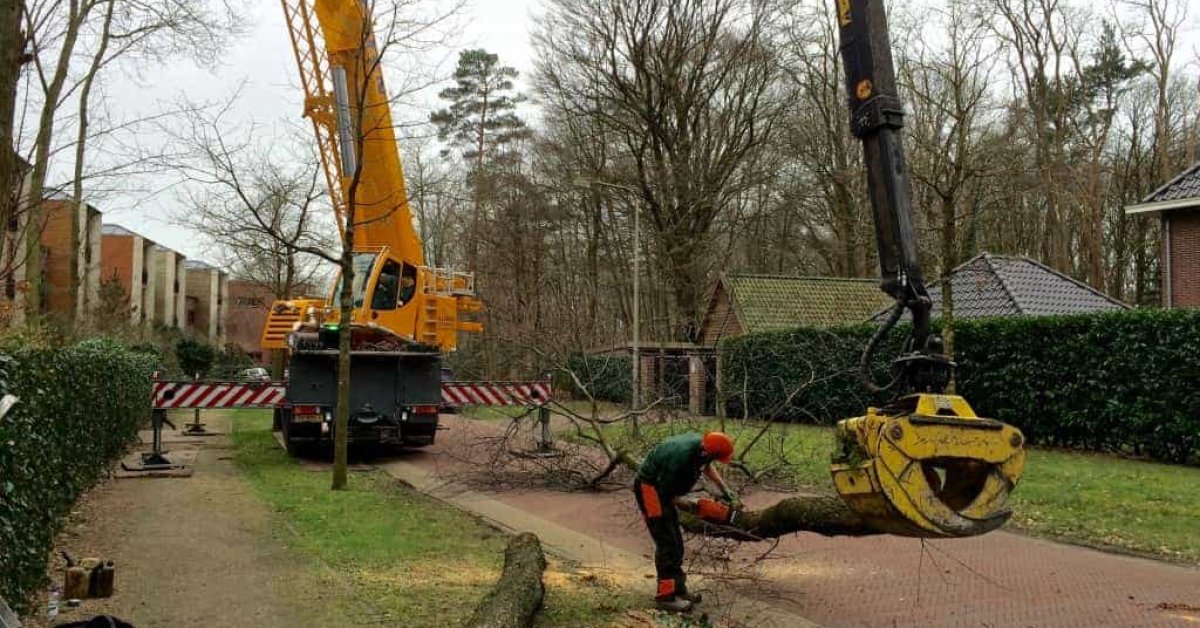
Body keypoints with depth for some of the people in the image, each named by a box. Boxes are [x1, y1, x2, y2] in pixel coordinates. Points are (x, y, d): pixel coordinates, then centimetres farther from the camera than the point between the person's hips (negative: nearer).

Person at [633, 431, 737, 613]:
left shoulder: (700, 443, -8)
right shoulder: (681, 456, -34)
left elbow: (707, 467, 16)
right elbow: (664, 490, -23)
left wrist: (725, 490, 11)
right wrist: (687, 505, -11)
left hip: (662, 487, 9)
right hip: (649, 487, -9)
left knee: (676, 543, 11)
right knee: (667, 543, -11)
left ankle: (678, 589, 19)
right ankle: (666, 596, -8)